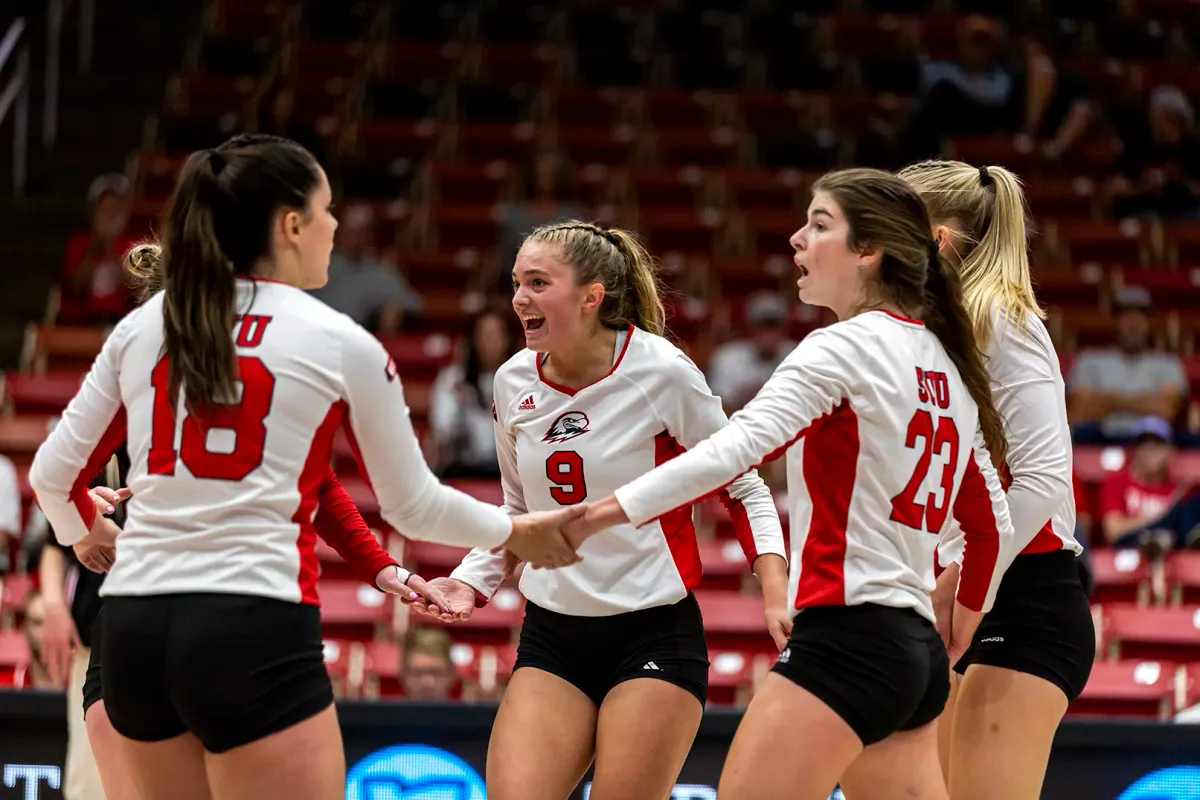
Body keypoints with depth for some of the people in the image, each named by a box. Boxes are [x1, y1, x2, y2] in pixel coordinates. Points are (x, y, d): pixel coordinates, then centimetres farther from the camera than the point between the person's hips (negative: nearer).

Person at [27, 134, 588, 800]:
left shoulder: (141, 327, 10)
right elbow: (412, 504, 9)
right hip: (255, 630, -5)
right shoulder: (341, 345, 0)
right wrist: (514, 532, 28)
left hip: (132, 625, 5)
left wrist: (84, 535, 36)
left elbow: (53, 473, 14)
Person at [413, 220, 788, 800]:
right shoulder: (514, 382, 3)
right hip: (551, 637, 4)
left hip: (655, 635, -4)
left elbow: (743, 487, -1)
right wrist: (471, 581, 4)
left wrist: (775, 592, -13)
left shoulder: (662, 372, -11)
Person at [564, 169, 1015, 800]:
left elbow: (734, 450, -22)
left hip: (848, 636, -9)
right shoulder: (946, 366, 16)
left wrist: (588, 517, -24)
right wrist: (960, 628, 33)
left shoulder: (845, 347, -8)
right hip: (918, 649, 9)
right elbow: (992, 524, 22)